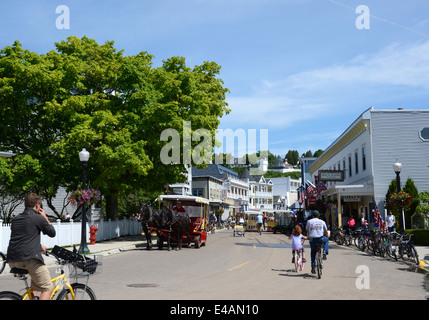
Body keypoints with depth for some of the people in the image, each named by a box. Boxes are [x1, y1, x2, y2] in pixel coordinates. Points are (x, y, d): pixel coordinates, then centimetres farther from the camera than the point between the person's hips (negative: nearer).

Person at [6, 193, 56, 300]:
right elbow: (52, 233, 10)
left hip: (12, 261, 8)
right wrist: (45, 217, 19)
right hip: (29, 259, -8)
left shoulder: (15, 219, 19)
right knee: (48, 288, -1)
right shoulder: (38, 218, -2)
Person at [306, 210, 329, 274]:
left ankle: (313, 266, 13)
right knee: (326, 240, 33)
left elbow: (308, 232, 18)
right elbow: (326, 232, 20)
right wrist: (327, 236, 40)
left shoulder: (309, 221, 10)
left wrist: (308, 237, 37)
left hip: (313, 240, 1)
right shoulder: (322, 222, 11)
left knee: (313, 252, 21)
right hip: (321, 239, 0)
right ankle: (325, 253, 19)